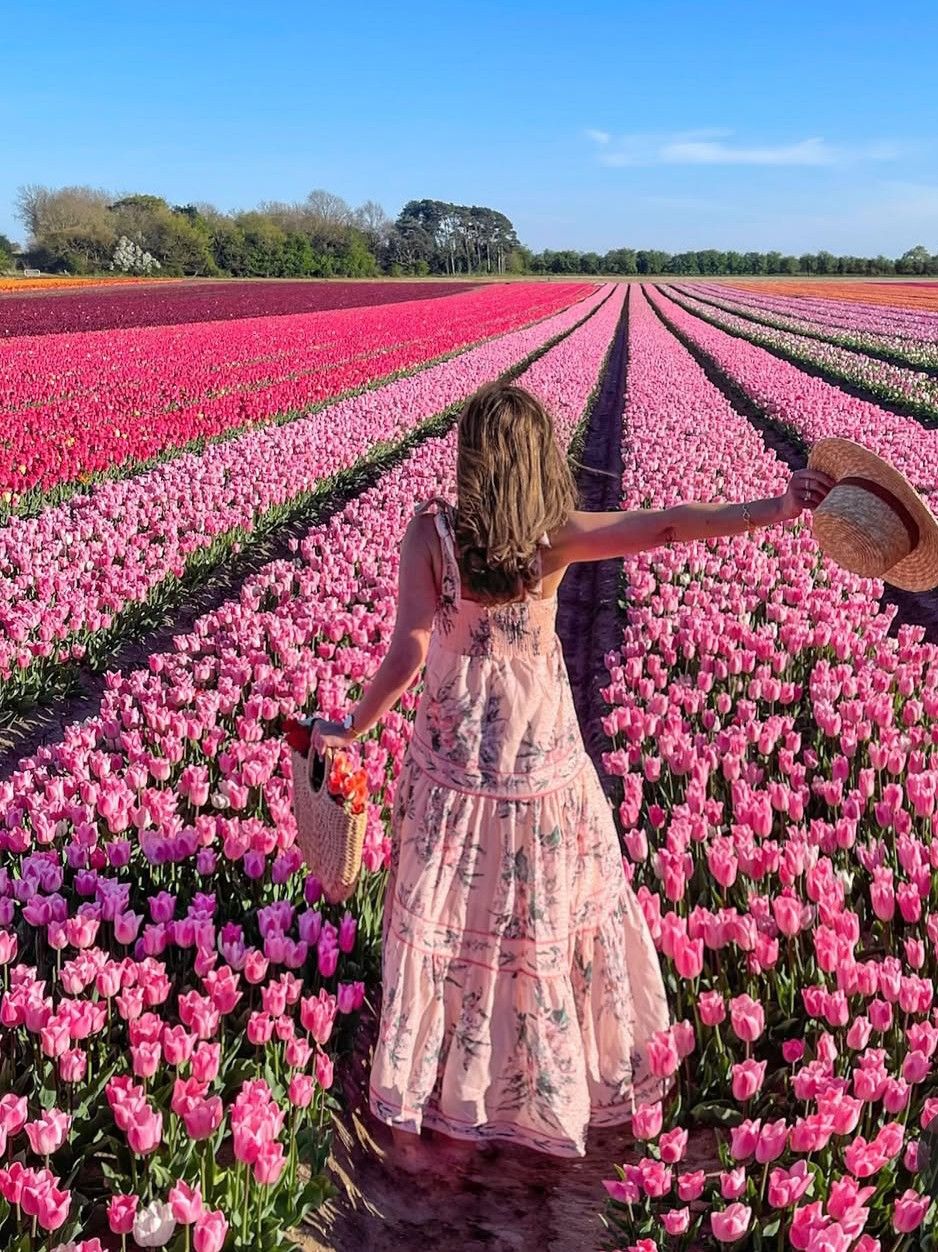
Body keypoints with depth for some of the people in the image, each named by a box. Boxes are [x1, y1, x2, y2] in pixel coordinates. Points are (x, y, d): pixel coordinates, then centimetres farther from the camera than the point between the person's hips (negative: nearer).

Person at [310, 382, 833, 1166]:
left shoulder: (430, 533, -17)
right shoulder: (555, 539, -16)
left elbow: (409, 652, -21)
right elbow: (669, 527, -14)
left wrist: (348, 730, -9)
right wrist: (779, 508, -7)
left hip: (454, 764, 0)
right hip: (542, 763, 1)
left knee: (439, 930, 14)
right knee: (547, 919, 21)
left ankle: (409, 1115, 30)